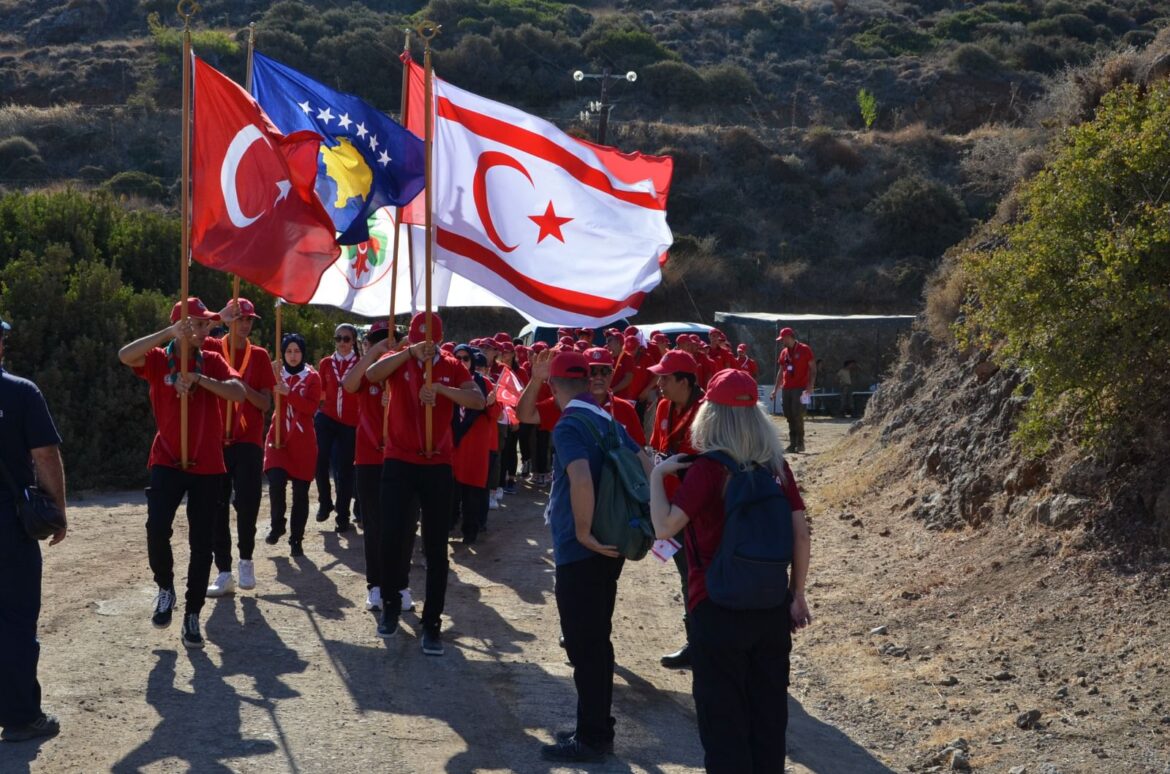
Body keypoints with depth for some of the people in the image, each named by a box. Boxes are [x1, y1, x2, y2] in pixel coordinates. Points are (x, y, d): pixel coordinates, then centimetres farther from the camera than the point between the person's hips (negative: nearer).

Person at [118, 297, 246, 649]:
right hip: (168, 461, -2)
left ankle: (192, 616, 15)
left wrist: (199, 379, -20)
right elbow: (125, 355, -23)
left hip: (208, 465, 2)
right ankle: (165, 588, 8)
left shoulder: (213, 361, 5)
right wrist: (169, 332, -28)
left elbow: (239, 393, -10)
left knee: (201, 543, 4)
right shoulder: (158, 359, -1)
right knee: (157, 528, -20)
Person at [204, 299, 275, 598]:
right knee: (217, 508, 1)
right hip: (216, 440, 0)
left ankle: (246, 559, 14)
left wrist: (243, 386, -14)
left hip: (248, 442, 0)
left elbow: (266, 404, 1)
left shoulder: (259, 356, 6)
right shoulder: (212, 348, 4)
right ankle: (224, 572, 9)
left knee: (247, 504, -9)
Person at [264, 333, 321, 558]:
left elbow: (312, 407, -11)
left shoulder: (312, 377, 3)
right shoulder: (276, 374, 7)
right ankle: (277, 525, 6)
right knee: (276, 482, -19)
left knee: (301, 491, 2)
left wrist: (289, 392, -22)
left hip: (303, 442, 0)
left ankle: (296, 540, 12)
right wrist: (273, 378, -20)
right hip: (278, 437, 0)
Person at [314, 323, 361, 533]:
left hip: (350, 423, -1)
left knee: (345, 469, 3)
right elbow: (319, 391, 12)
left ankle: (343, 516, 13)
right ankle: (325, 502, 11)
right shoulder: (325, 363, 6)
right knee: (320, 460, -13)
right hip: (326, 418, 1)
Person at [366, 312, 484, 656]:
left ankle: (432, 623, 10)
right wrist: (410, 353, -30)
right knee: (392, 537, -3)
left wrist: (439, 387, -26)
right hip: (398, 462, -1)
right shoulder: (398, 362, 0)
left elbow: (478, 401, -14)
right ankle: (391, 605, 21)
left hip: (438, 465, 1)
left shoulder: (452, 367, 2)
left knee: (436, 548, 3)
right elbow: (371, 374, -22)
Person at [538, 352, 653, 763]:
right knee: (596, 639, 17)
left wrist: (583, 532, -22)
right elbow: (647, 468, 15)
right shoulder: (609, 422, 10)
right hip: (610, 547, 9)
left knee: (583, 644, 0)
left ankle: (591, 738, 7)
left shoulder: (568, 426, -16)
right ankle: (597, 727, 26)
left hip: (580, 553, -9)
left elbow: (582, 481, -32)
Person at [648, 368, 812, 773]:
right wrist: (797, 595, 11)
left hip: (720, 607, -5)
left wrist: (657, 475, -6)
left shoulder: (708, 468, -14)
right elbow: (800, 534, 2)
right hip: (772, 604, 5)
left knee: (722, 715, 6)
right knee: (768, 710, 15)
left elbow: (664, 527, -19)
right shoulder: (776, 465, 1)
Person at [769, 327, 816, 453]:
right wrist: (775, 389, 18)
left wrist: (810, 387, -14)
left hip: (800, 389, -6)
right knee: (789, 416, 3)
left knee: (797, 415, -12)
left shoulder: (804, 349, -3)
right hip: (786, 389, 6)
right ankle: (792, 444, 6)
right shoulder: (784, 352, 16)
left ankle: (800, 443, -6)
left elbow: (813, 369, -5)